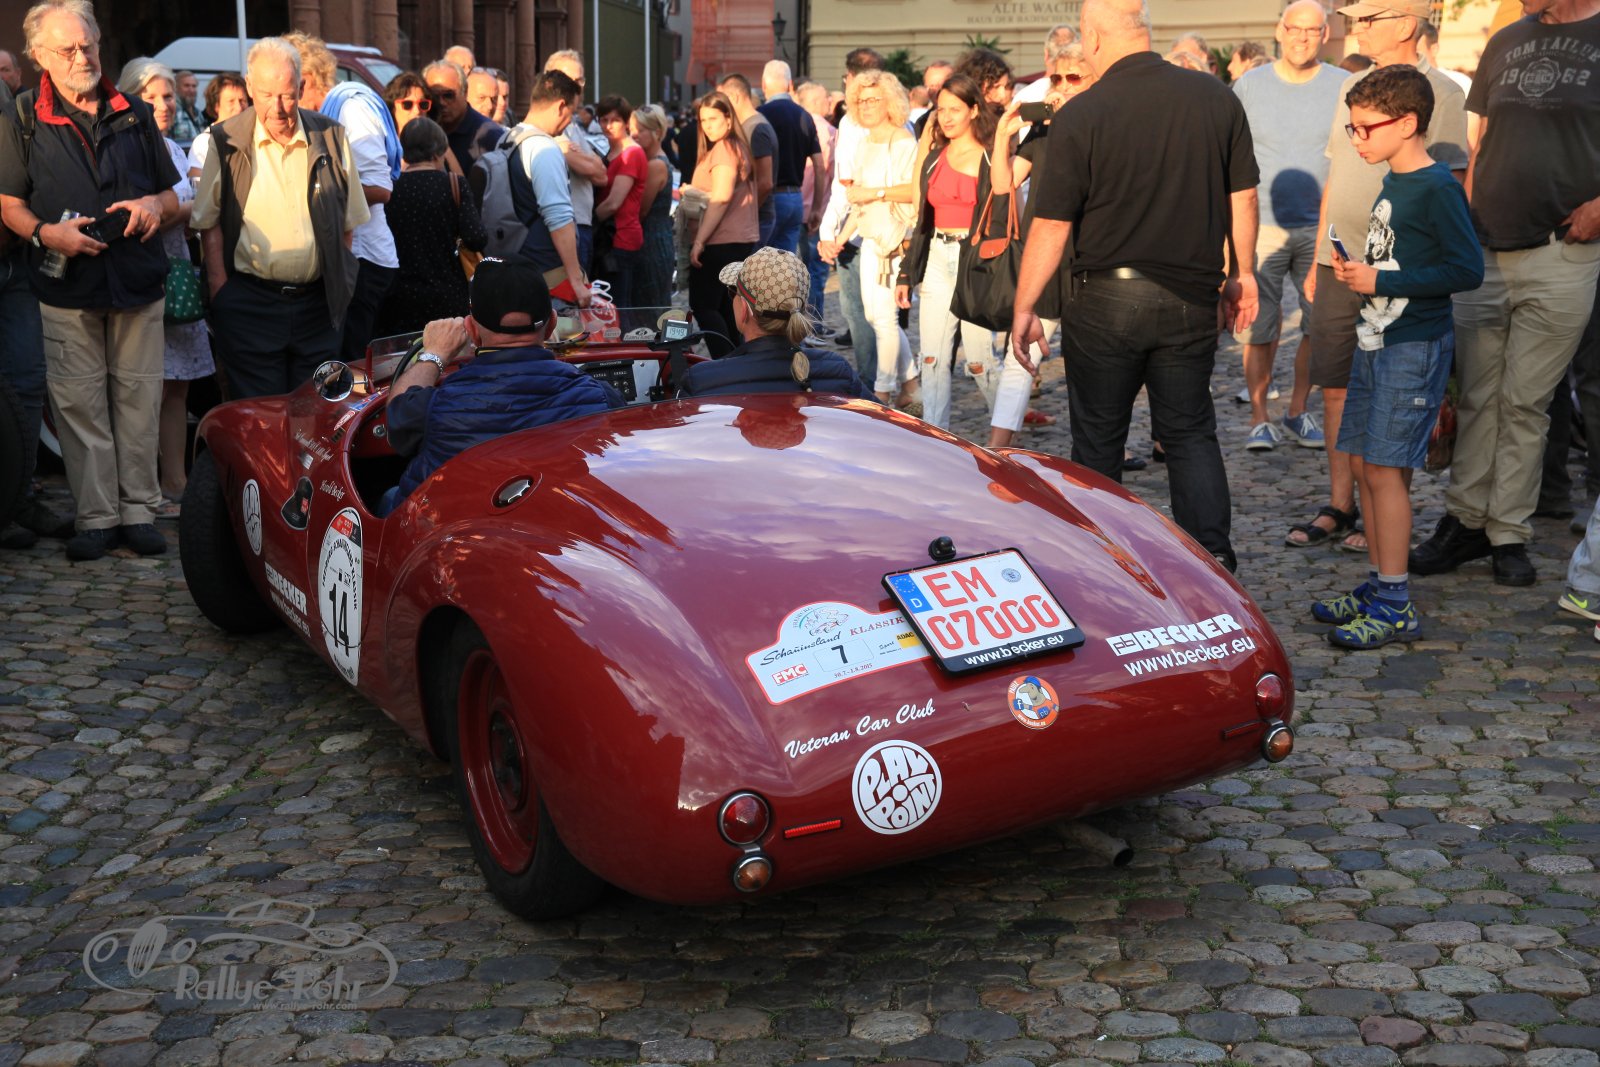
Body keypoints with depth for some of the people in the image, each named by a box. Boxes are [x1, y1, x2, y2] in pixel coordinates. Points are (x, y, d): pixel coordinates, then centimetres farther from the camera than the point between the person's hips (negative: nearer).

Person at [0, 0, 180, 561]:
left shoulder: (135, 114, 12)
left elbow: (171, 196, 17)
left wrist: (154, 205, -6)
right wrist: (47, 233, -14)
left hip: (137, 283, 2)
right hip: (67, 286, -2)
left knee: (138, 400, 3)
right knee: (80, 404, -1)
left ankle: (137, 510, 11)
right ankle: (96, 517, 6)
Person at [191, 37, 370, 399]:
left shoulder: (330, 137, 4)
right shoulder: (226, 142, -1)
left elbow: (348, 222, 11)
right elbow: (210, 223, 2)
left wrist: (340, 285, 6)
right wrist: (219, 288, -6)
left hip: (317, 303, 2)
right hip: (250, 299, -2)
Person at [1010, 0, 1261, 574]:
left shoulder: (1080, 114, -11)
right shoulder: (1218, 99, 0)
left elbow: (1052, 224, -10)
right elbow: (1242, 196, 8)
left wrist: (1024, 308, -1)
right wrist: (1242, 274, 21)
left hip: (1106, 298, -3)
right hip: (1191, 299, 3)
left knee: (1097, 441, 11)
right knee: (1191, 433, 13)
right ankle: (1214, 562, 3)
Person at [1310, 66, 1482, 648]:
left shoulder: (1437, 188, -14)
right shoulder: (1392, 184, 13)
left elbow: (1467, 270, -20)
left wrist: (1381, 282, -19)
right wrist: (1355, 270, 6)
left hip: (1415, 348, -9)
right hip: (1376, 340, 9)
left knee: (1385, 468, -10)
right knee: (1364, 464, 10)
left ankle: (1395, 606, -4)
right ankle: (1377, 585, 21)